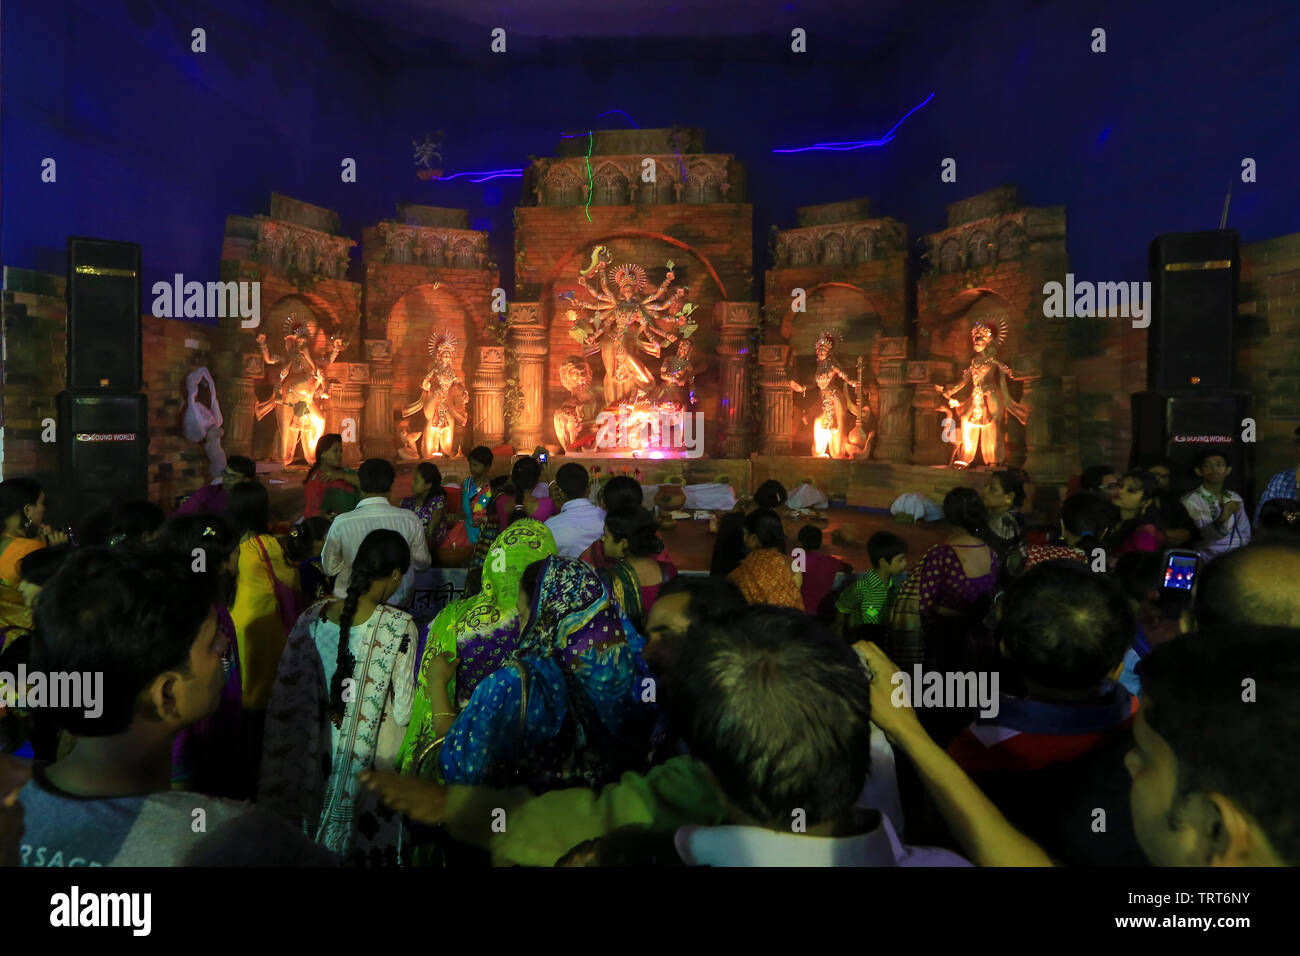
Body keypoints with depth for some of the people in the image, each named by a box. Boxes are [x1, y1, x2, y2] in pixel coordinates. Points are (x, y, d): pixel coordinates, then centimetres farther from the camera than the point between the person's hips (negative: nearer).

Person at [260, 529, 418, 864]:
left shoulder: (312, 618, -6)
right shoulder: (400, 627, -21)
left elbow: (287, 696, 3)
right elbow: (405, 711, -19)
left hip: (316, 759, 5)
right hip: (372, 764, -4)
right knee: (366, 838, 15)